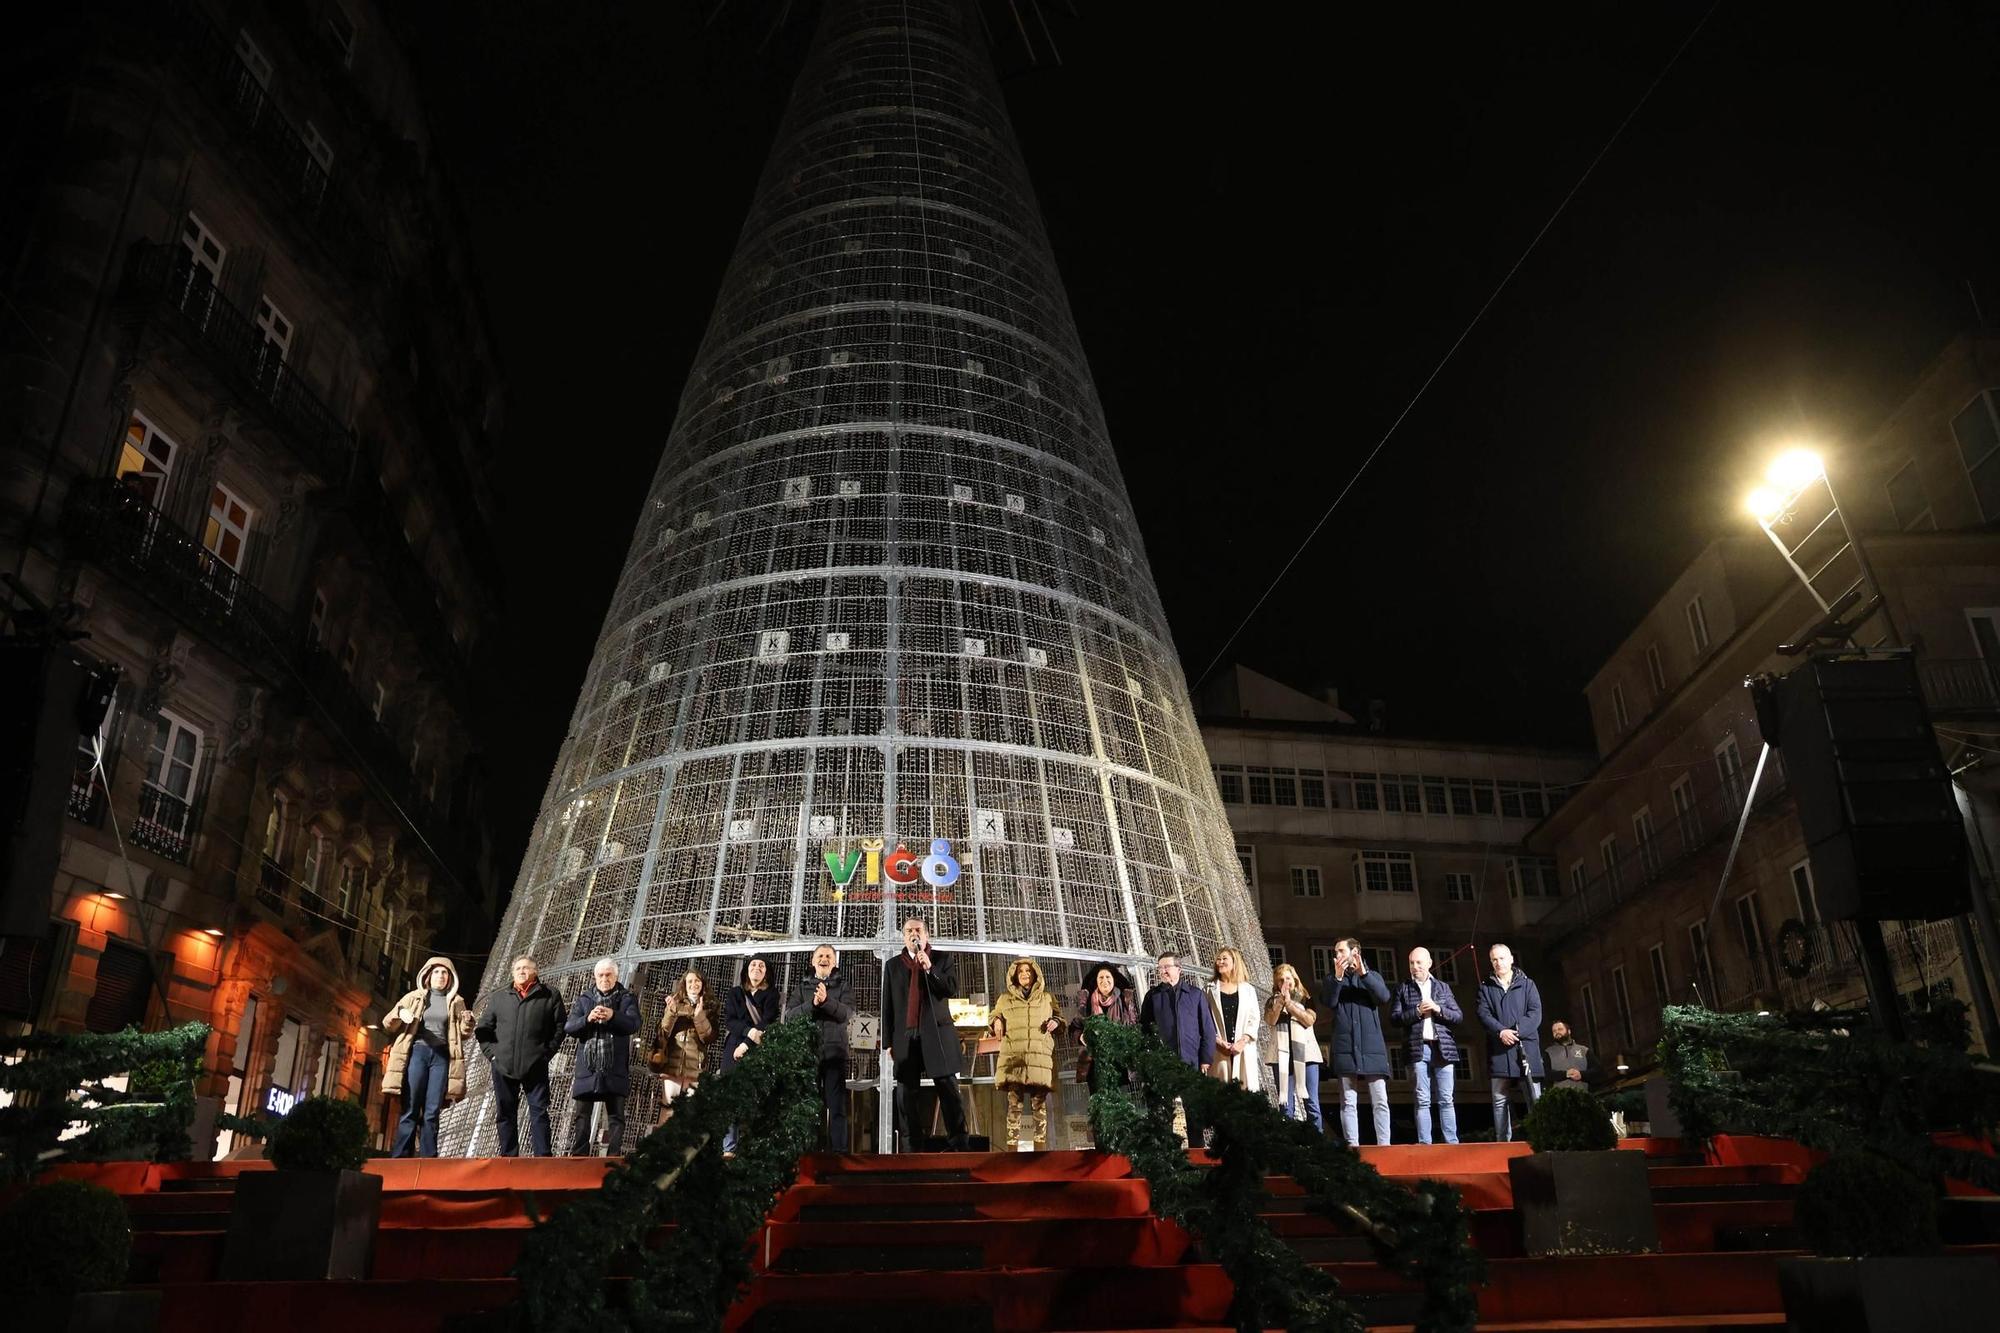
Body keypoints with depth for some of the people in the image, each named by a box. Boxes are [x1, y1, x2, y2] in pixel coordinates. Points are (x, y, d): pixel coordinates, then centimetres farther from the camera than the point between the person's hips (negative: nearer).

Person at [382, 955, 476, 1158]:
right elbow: (388, 1024, 12)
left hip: (442, 1056, 1)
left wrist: (468, 1022, -6)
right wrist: (399, 1013, -9)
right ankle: (400, 1158, -4)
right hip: (417, 1052, -1)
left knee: (432, 1112, -4)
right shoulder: (414, 997, 13)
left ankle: (428, 1161, -3)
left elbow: (463, 1034, 16)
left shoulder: (456, 1002, 15)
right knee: (410, 1110, -6)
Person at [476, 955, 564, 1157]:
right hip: (503, 1066, 3)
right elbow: (484, 1027, 15)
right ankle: (508, 1157, 15)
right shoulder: (499, 999, 14)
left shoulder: (550, 997, 5)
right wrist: (491, 1052, 3)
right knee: (505, 1114, 7)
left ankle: (542, 1156, -4)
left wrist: (546, 1053, -5)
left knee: (539, 1112, -4)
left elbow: (559, 1028, 3)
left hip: (535, 1067, -3)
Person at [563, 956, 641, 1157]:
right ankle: (578, 1156, 6)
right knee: (580, 1116, 2)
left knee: (616, 1116, 1)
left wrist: (613, 1016, -28)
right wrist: (588, 1019, -21)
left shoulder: (627, 999, 7)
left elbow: (633, 1024, -10)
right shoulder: (584, 999, 12)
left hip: (615, 1069, -1)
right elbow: (569, 1027, -1)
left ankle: (614, 1156, 4)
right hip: (587, 1068, 1)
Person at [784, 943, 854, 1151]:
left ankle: (838, 1150, -8)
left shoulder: (842, 985, 11)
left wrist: (826, 1001, -22)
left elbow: (847, 1013, -5)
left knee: (837, 1104, -6)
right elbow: (790, 1013, 2)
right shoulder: (802, 985, 14)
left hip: (835, 1050, -1)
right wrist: (812, 1004, -14)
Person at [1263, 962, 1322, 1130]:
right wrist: (1281, 1000, -14)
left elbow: (1309, 1020, -5)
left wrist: (1289, 1003, -8)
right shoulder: (1272, 1002, 14)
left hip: (1305, 1054, 0)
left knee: (1311, 1102, -5)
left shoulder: (1305, 1000, 13)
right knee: (1286, 1104, -3)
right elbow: (1271, 1020, -4)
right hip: (1282, 1055, 1)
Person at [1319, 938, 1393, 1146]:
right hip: (1345, 1047, 0)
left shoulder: (1373, 976, 15)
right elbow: (1328, 1002, -4)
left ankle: (1383, 1145, -4)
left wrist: (1364, 974, -16)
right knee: (1348, 1102, -3)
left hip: (1372, 1046, 0)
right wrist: (1338, 977, -16)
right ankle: (1353, 1146, -3)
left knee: (1380, 1101, -4)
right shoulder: (1331, 980, 15)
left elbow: (1384, 996, -5)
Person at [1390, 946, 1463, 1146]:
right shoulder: (1403, 988, 8)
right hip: (1418, 1049, -1)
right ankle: (1424, 1143, 1)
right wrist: (1417, 1012, -11)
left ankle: (1452, 1142, 4)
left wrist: (1438, 1009, -8)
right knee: (1422, 1101, -1)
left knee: (1446, 1100, 2)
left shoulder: (1442, 987, 13)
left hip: (1443, 1048, 1)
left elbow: (1459, 1016, 9)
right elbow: (1394, 1017, 1)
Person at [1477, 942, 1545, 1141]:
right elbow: (1484, 1015, 1)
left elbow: (1535, 1013, -1)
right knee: (1499, 1099, 0)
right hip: (1499, 1050, 1)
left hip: (1526, 1047, -1)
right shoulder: (1486, 987, 13)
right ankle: (1502, 1142, 2)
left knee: (1535, 1099, -5)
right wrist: (1501, 1031, -17)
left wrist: (1517, 1031, -16)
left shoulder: (1527, 984, 11)